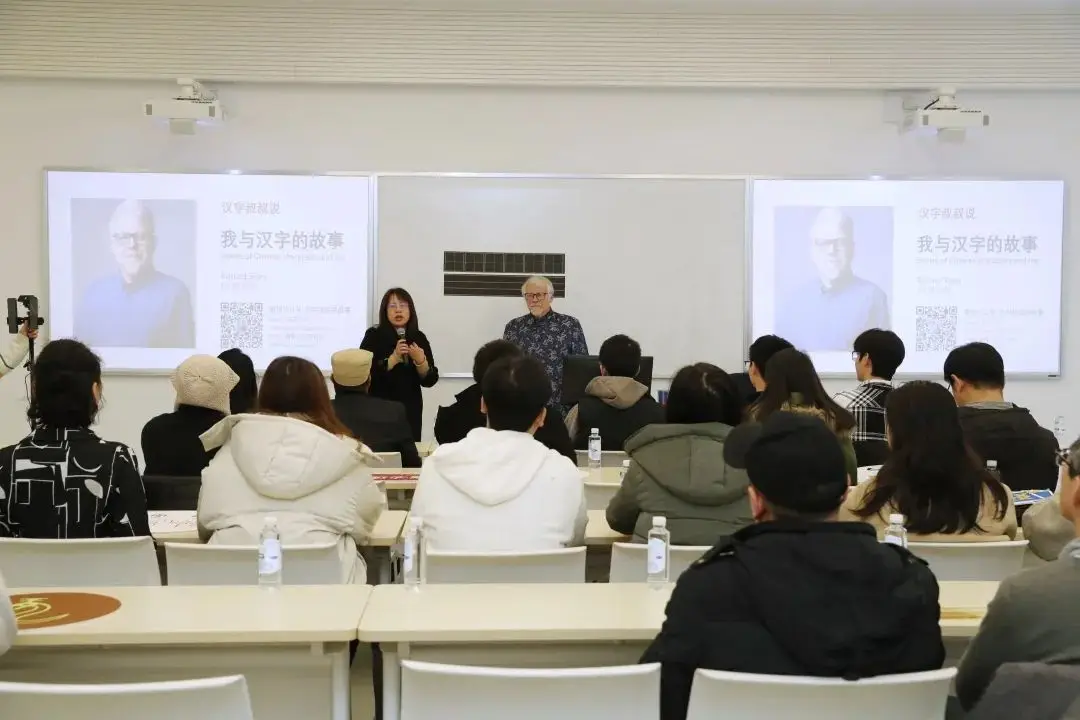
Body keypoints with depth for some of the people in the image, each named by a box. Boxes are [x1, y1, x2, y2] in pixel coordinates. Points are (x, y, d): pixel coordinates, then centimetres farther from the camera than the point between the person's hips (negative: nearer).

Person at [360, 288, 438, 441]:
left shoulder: (419, 338, 4)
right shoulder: (374, 336, -5)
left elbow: (430, 380, 1)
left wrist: (420, 360, -16)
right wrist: (394, 358, -21)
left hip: (411, 410, 3)